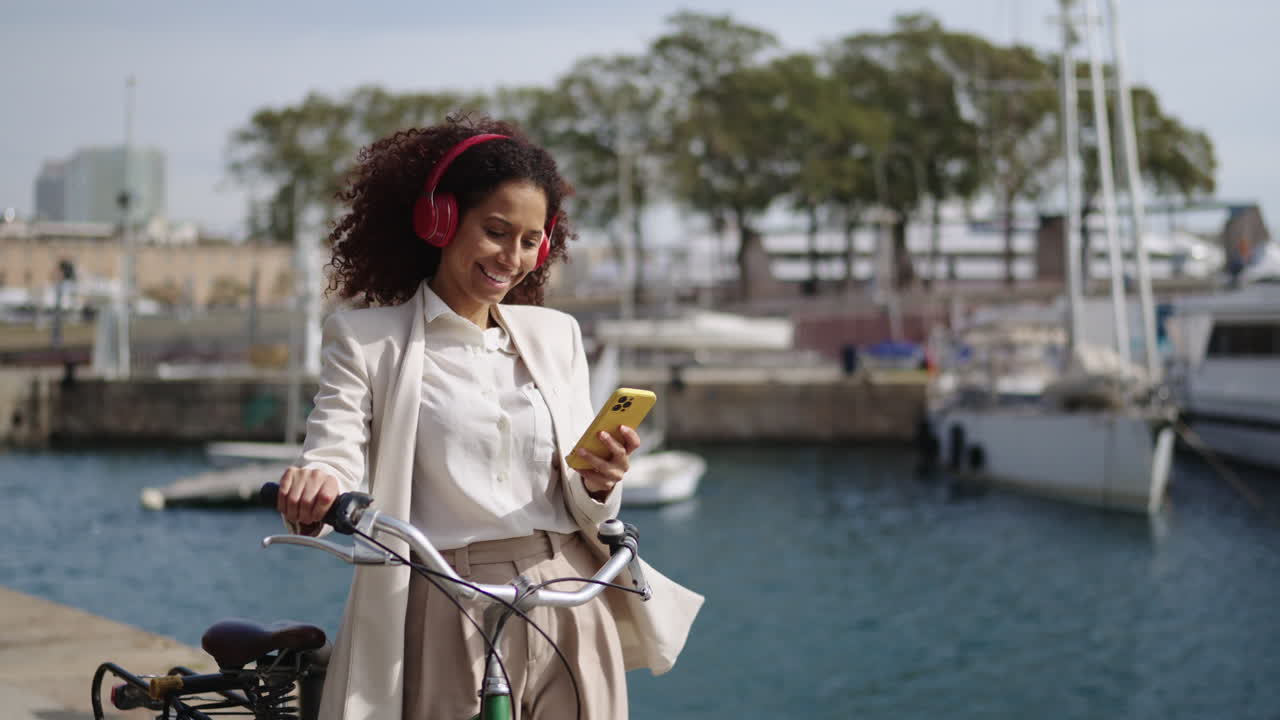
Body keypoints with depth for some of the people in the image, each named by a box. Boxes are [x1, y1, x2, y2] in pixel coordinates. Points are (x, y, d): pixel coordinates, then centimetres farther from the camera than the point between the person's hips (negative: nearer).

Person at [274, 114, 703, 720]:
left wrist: (597, 486, -11)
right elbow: (334, 454, -9)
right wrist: (314, 491, -31)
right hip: (448, 625, -3)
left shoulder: (556, 335, 13)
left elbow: (586, 512, 12)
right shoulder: (365, 340, 4)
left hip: (571, 616, 3)